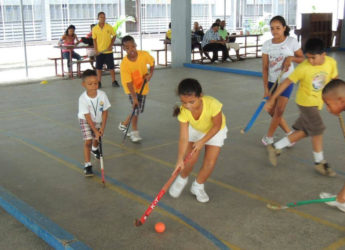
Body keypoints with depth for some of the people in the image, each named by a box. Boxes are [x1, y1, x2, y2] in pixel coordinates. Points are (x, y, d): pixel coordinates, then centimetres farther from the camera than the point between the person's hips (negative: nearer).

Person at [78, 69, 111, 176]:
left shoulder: (102, 95, -23)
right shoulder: (83, 99, -30)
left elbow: (105, 111, -13)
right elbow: (87, 117, -26)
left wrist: (102, 127, -15)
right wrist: (95, 130, -27)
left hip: (98, 120, 3)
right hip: (85, 121, -3)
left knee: (97, 138, 17)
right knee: (88, 141, -12)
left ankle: (94, 149, 54)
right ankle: (87, 165, -4)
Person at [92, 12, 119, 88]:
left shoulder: (109, 27, -4)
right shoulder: (94, 29, -2)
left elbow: (114, 36, 4)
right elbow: (94, 40, 3)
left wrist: (111, 45, -7)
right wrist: (96, 50, -6)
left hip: (108, 51, -1)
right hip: (99, 51, 1)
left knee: (111, 67, 3)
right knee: (99, 67, 6)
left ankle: (114, 81, 14)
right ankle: (99, 82, 16)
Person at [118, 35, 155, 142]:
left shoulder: (144, 55, -20)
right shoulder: (124, 64, -27)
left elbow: (152, 62, 3)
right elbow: (129, 83, -26)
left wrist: (150, 74, -12)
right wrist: (134, 97, -30)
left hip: (143, 86, 4)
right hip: (131, 88, -4)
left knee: (139, 110, 10)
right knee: (136, 108, -14)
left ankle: (124, 124, 33)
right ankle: (134, 132, 5)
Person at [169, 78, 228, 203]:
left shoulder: (212, 104, -42)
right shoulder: (183, 111, -33)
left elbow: (217, 126, -24)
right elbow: (184, 137, -32)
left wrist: (202, 141, -23)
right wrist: (180, 159, -39)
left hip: (215, 131, -1)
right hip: (195, 130, 1)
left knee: (210, 162, -7)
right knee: (190, 159, -8)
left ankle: (198, 186, 20)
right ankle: (182, 179, 25)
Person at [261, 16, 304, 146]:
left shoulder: (291, 41, -9)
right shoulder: (267, 44, -4)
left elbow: (302, 58, 2)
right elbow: (265, 67, -4)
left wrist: (291, 58, -20)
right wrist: (266, 88, -10)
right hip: (271, 81, 4)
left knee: (279, 111, -8)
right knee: (272, 111, 7)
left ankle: (268, 137, 12)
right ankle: (289, 133, 24)